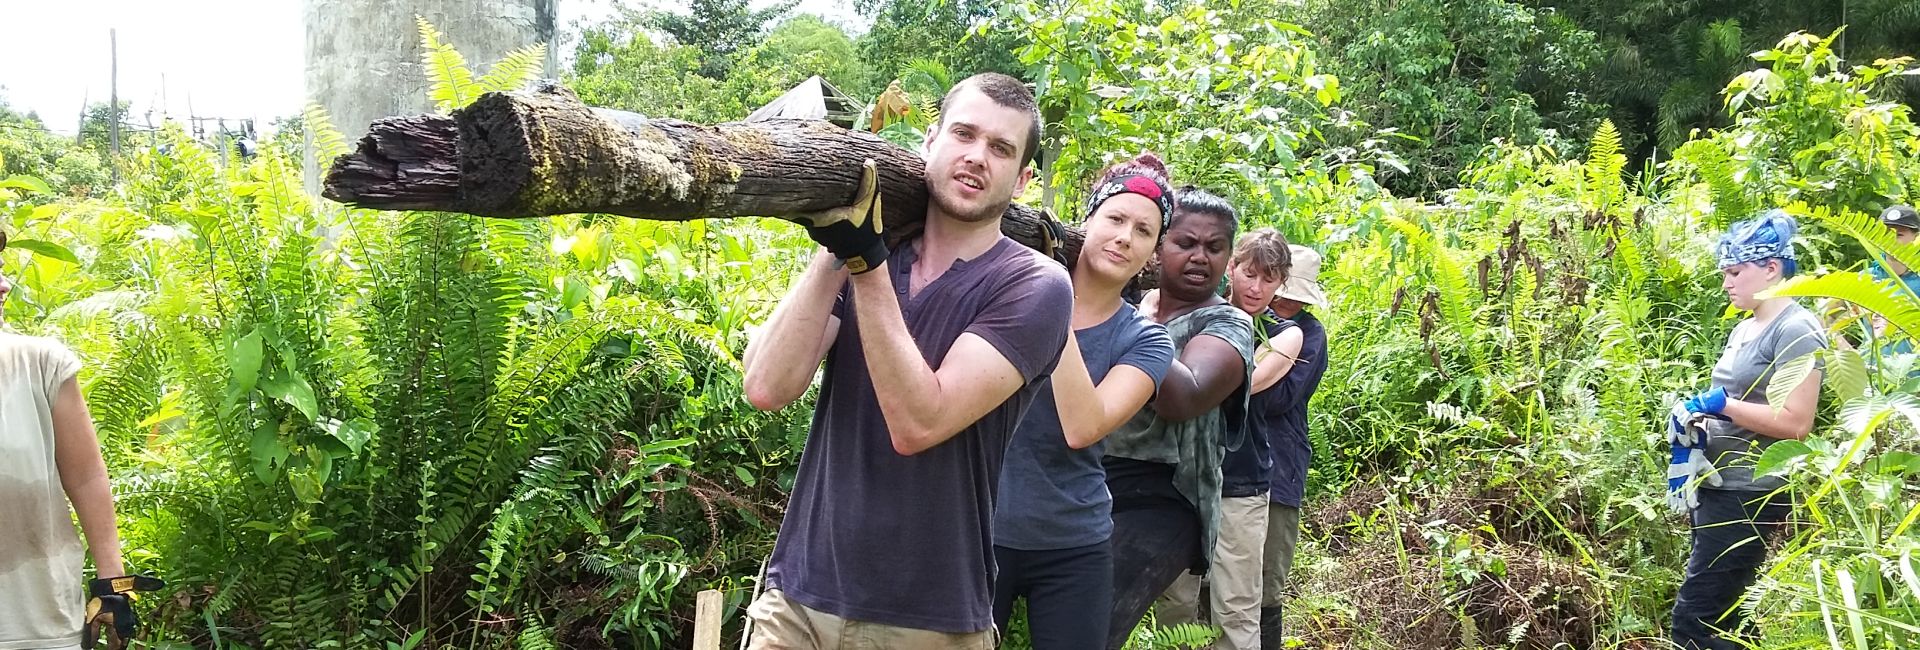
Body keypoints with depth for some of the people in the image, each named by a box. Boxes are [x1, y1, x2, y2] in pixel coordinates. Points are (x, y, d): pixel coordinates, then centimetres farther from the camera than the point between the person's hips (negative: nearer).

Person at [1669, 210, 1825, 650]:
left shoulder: (1797, 331, -13)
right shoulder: (1745, 328, 15)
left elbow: (1795, 423, -21)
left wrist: (1720, 404, -20)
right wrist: (1699, 412, 6)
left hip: (1749, 496, -9)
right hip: (1717, 486, 10)